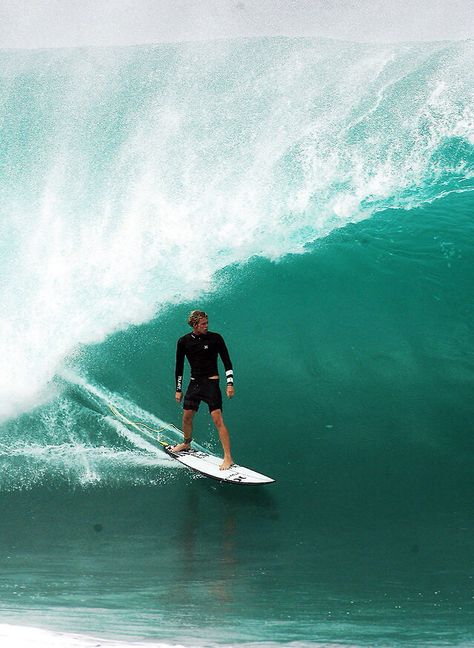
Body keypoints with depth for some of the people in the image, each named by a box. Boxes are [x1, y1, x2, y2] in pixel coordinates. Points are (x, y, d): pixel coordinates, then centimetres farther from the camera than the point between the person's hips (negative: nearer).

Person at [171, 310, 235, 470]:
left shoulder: (215, 338, -7)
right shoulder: (184, 341, 1)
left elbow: (227, 362, -3)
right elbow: (179, 367, 10)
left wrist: (230, 383, -11)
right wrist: (178, 389, 9)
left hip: (211, 382, -4)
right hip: (194, 383, 4)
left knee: (217, 420, -13)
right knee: (186, 417, 13)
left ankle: (228, 458, -14)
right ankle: (187, 443, 42)